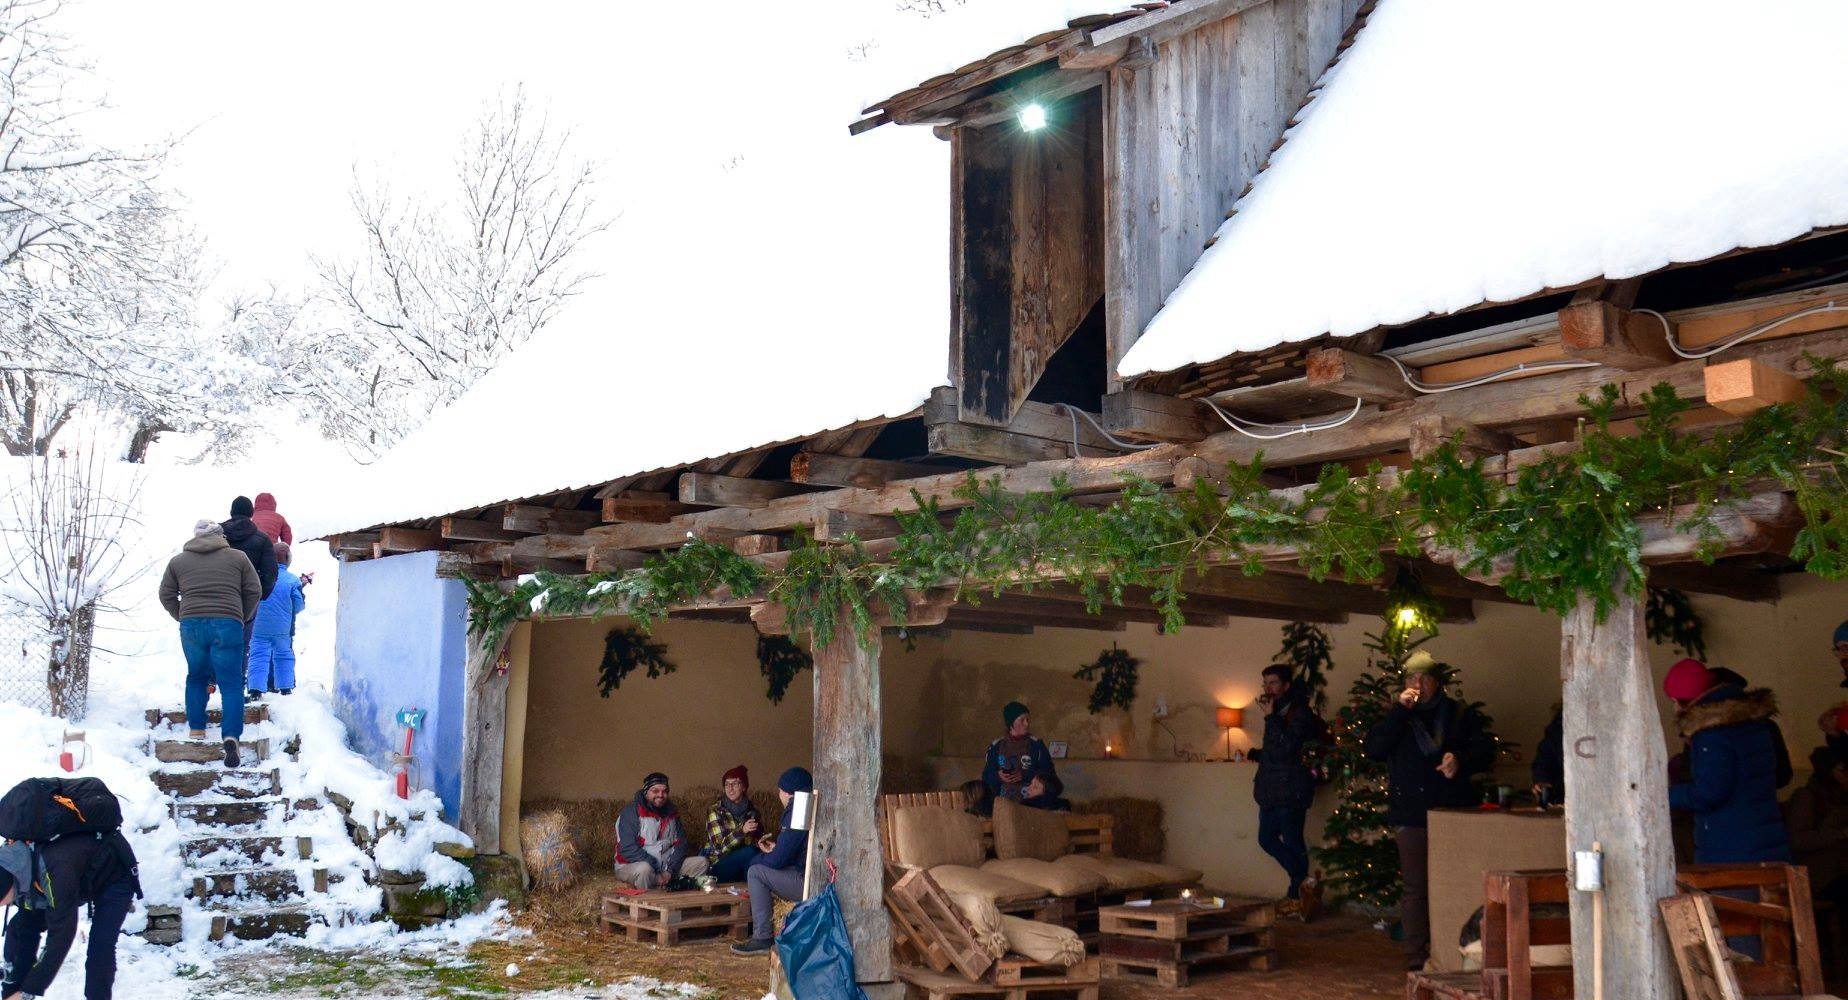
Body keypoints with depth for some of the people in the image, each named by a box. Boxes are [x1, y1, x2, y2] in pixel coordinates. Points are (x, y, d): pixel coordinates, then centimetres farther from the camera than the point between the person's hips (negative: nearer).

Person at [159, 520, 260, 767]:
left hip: (191, 625, 2)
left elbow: (166, 595, 16)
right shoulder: (237, 557, 11)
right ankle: (231, 735, -17)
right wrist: (243, 618, 22)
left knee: (196, 676, 23)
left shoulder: (178, 561, 15)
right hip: (227, 625, -2)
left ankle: (196, 728, 23)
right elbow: (254, 591, 10)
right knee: (231, 682, -2)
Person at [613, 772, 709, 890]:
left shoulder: (671, 812, 9)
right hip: (631, 866, -6)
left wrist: (670, 870, -11)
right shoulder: (631, 812, -11)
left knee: (701, 863, -8)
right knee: (644, 869, -40)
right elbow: (627, 849, -20)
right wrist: (657, 873, -22)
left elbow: (680, 844, 7)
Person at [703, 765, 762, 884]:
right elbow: (720, 847, -17)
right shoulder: (716, 811, -7)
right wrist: (742, 830, -32)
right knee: (750, 852, -29)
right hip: (717, 866, -4)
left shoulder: (752, 810, 6)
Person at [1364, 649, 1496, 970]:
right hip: (1410, 815, 0)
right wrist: (1400, 711, -10)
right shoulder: (1396, 717, 12)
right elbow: (1372, 748, -4)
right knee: (1415, 886, 1)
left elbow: (1485, 751, 5)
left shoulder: (1461, 714, 11)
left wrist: (1460, 759, -15)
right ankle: (1416, 955, 6)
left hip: (1453, 811, 0)